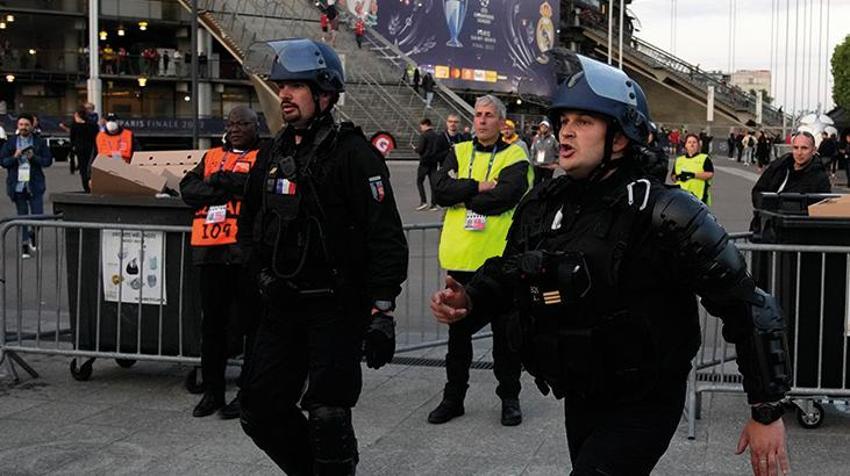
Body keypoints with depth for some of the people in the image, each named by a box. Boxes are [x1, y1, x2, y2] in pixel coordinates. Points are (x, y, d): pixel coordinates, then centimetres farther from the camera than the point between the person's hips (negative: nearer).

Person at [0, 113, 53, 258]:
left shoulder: (39, 142, 2)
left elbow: (48, 160, 0)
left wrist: (34, 157, -16)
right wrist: (15, 157, -13)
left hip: (35, 185, -1)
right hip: (17, 185, 1)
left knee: (38, 216, -4)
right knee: (22, 216, 7)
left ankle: (32, 235, 25)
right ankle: (25, 244, 14)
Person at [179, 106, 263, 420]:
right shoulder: (212, 157, 20)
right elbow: (188, 189, 7)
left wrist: (223, 182, -10)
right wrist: (234, 188, -7)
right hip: (211, 250, 5)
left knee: (252, 322, 1)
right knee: (212, 322, 10)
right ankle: (212, 391, 19)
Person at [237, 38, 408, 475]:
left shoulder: (352, 153, -12)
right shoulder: (272, 155, 10)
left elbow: (386, 238, -17)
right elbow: (249, 222, 26)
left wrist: (382, 312, -21)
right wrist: (263, 271, 12)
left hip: (337, 307, -7)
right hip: (283, 304, 7)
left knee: (327, 417, -5)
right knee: (260, 409, 10)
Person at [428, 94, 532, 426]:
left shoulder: (514, 156, -1)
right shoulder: (459, 153, 10)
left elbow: (507, 195, -18)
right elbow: (440, 190, -5)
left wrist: (462, 197, -10)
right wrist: (478, 187, -15)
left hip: (499, 258, -3)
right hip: (460, 259, 3)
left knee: (504, 331, 7)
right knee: (458, 330, 12)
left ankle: (510, 397, 21)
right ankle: (453, 397, 23)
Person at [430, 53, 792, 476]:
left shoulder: (663, 215, -20)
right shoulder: (541, 206, 1)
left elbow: (747, 305, -18)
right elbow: (505, 273, 16)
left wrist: (767, 412, -15)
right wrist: (468, 300, -8)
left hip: (642, 408, -7)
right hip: (579, 401, 7)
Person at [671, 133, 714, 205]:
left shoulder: (704, 158, 7)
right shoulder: (679, 160, 21)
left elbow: (710, 174, -6)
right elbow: (672, 176, 18)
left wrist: (693, 175, -16)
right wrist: (677, 177, -6)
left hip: (698, 196, -4)